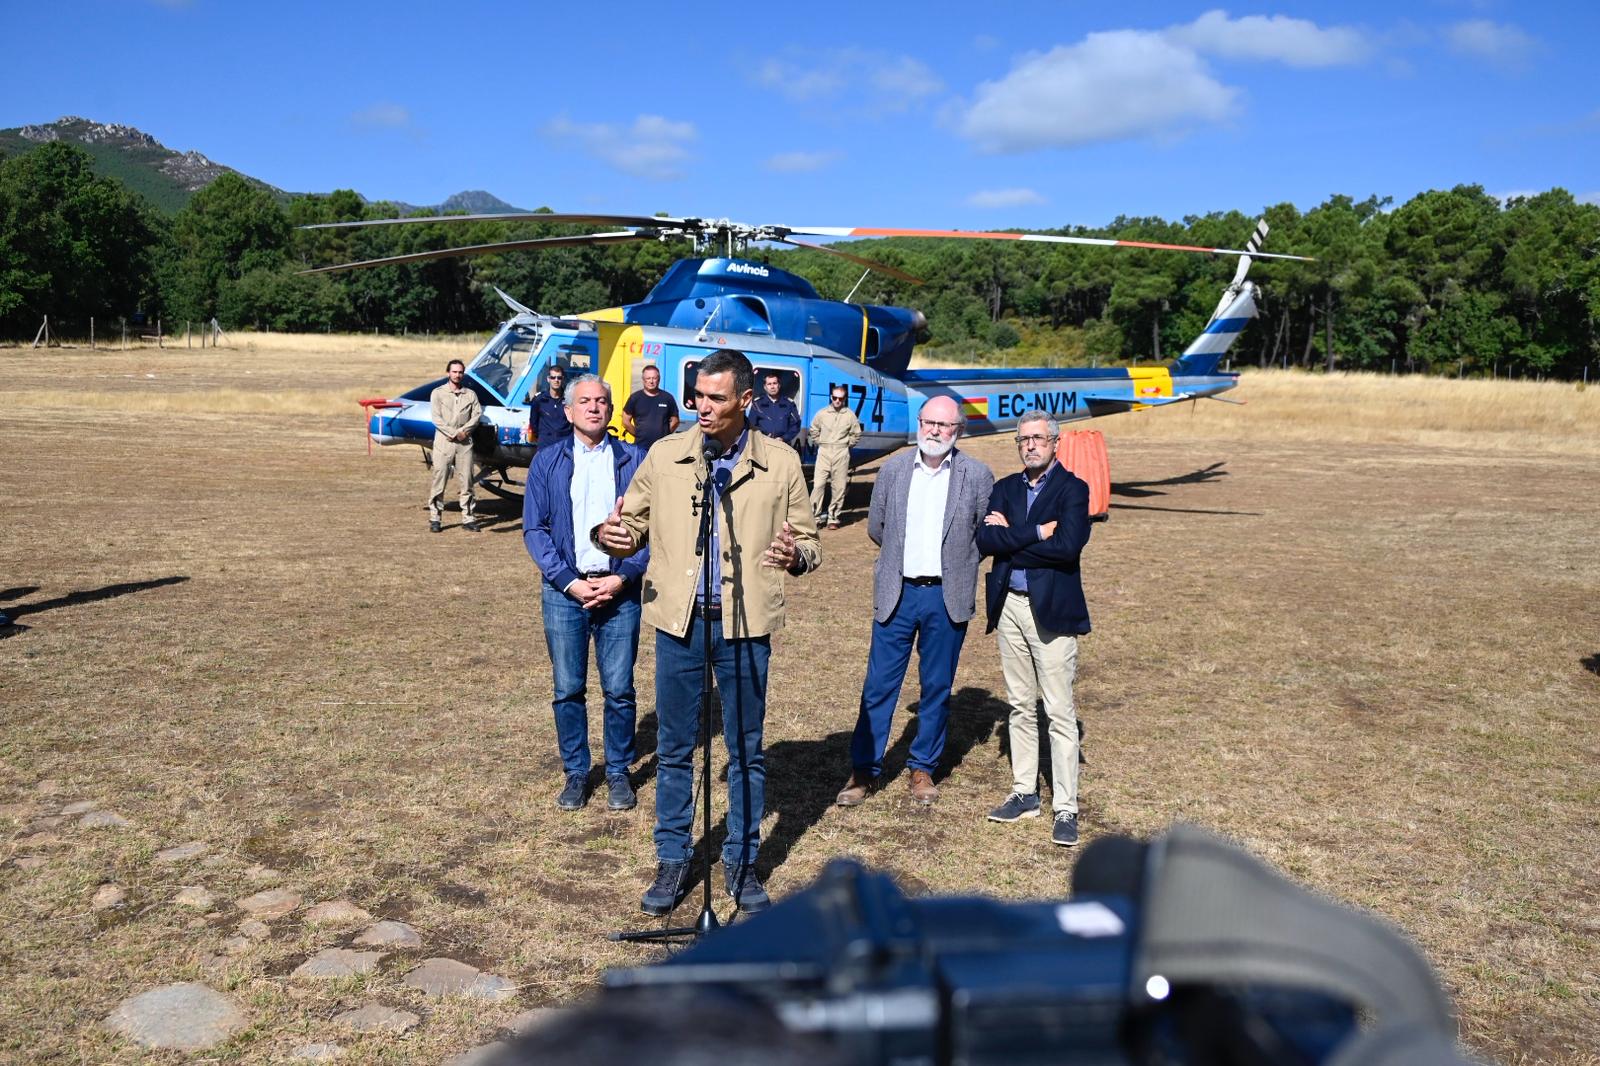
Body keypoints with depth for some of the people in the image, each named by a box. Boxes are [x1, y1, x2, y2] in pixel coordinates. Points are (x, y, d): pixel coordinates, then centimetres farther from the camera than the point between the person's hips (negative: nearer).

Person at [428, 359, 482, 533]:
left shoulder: (470, 394, 12)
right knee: (439, 481, -2)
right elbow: (436, 418, -4)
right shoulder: (438, 393, 5)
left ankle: (468, 518, 7)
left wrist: (462, 431, -12)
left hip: (465, 442, 2)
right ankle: (434, 519, 3)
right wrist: (454, 433, -13)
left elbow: (477, 414, 2)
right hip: (443, 442, -2)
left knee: (466, 481, 3)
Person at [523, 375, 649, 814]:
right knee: (568, 689, 7)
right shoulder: (548, 461, 5)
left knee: (620, 690, 3)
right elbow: (534, 528, 2)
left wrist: (623, 577, -10)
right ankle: (575, 773, 21)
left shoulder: (634, 460, 3)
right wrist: (569, 581, -9)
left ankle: (619, 773, 20)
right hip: (564, 590, 1)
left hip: (620, 589, -1)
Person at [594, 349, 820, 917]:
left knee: (746, 751, 10)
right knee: (673, 750, 10)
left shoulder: (780, 463, 0)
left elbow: (809, 542, 3)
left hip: (746, 624, -1)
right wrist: (611, 534, -16)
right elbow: (635, 523, 8)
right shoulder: (663, 456, 2)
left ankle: (741, 863, 26)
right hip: (678, 620, 1)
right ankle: (672, 860, 25)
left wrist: (794, 555, -21)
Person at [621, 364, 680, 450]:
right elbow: (626, 421, 7)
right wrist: (638, 434, 5)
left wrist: (665, 434, 5)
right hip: (641, 447, -1)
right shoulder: (635, 398, 2)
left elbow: (674, 421, 12)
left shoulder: (668, 398, 4)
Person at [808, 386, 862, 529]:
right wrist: (818, 443, 9)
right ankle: (814, 517, -4)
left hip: (841, 454, 0)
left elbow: (856, 434, 13)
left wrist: (847, 445, 6)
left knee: (839, 487, 0)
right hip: (824, 452, 0)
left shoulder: (850, 415, 3)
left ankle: (833, 518, 8)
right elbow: (814, 430, 18)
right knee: (818, 484, -8)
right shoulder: (822, 413, 5)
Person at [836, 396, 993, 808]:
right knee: (878, 686, 3)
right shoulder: (893, 469, 3)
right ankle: (864, 770, 12)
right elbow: (875, 527, 13)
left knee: (937, 688, 9)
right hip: (897, 593, 1)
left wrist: (953, 561, 3)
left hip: (947, 598, -1)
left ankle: (923, 769, 23)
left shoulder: (978, 476, -2)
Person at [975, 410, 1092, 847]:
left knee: (1059, 712, -2)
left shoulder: (1072, 489, -6)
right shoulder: (1005, 488, 10)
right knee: (1020, 706, 14)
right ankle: (1024, 793, 25)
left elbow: (1068, 546, -21)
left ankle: (1065, 808, 5)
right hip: (1010, 606, 6)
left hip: (1051, 610, -5)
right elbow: (985, 539, -5)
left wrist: (1011, 536, -11)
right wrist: (1036, 533, -15)